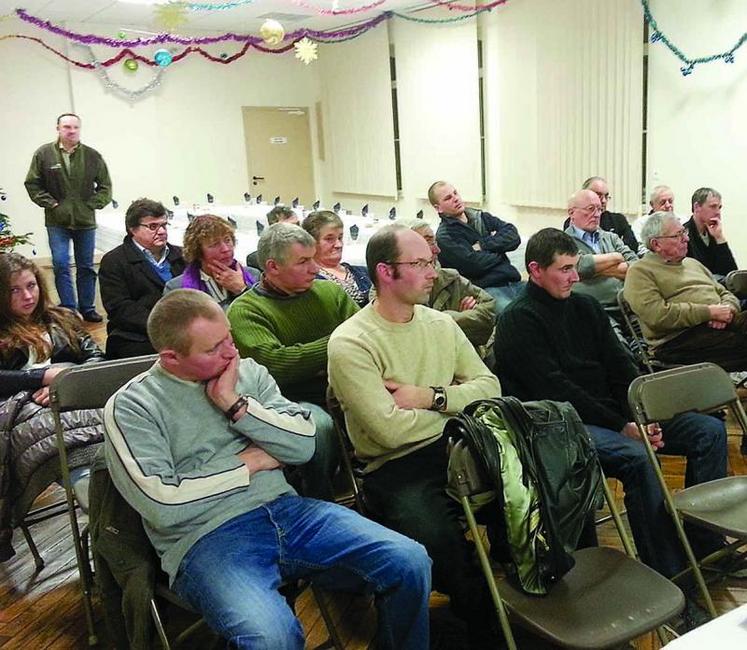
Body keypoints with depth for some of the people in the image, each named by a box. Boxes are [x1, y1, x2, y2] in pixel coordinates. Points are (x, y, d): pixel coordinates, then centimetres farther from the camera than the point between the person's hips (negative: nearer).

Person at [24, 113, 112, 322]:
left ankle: (87, 309, 20)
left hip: (86, 221, 2)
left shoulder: (92, 156, 0)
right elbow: (32, 184, 2)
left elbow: (105, 186, 9)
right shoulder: (43, 154, -3)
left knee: (86, 267, 9)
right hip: (57, 222, -1)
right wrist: (51, 204, -6)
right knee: (61, 265, -4)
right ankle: (69, 310, 4)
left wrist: (93, 204, -2)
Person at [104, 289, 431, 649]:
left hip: (285, 509, 5)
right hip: (207, 536, -4)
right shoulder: (131, 407, -3)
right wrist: (249, 464, -6)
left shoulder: (248, 372, 10)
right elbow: (161, 505, -15)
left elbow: (303, 446, 2)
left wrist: (234, 403, -8)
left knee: (409, 562, -14)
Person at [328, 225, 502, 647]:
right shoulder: (350, 343, -11)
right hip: (395, 469, -6)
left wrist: (430, 397, -11)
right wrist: (454, 403, -4)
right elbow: (392, 431, -19)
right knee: (448, 552, -30)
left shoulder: (441, 323, 11)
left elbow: (489, 386, 6)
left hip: (457, 448, 6)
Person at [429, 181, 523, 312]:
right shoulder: (444, 237, 0)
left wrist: (483, 245, -4)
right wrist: (498, 246, 5)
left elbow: (514, 237, 8)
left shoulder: (481, 217, 19)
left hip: (514, 282, 6)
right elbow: (475, 265, -11)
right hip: (487, 288, -6)